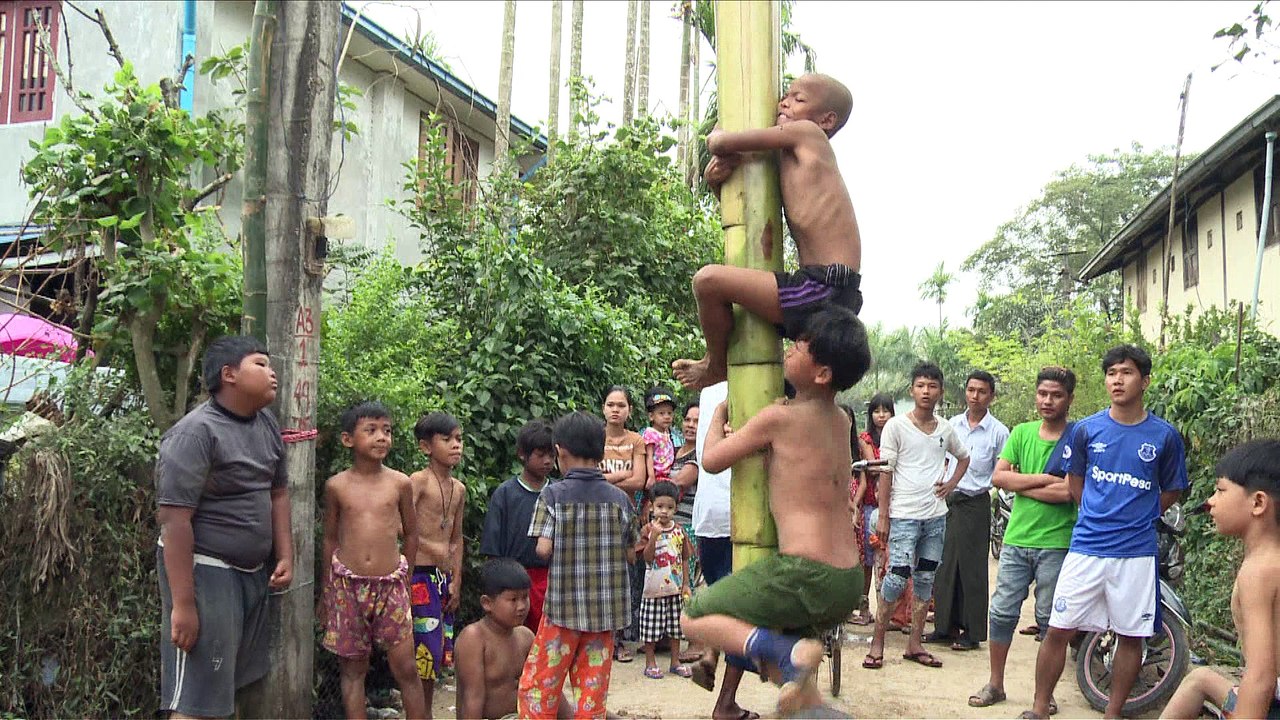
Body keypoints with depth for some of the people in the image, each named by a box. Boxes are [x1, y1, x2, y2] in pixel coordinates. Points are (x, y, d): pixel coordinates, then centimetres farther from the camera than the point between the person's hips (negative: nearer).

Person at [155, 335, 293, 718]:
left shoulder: (267, 424, 8)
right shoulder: (195, 433, -17)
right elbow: (174, 520, -21)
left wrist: (285, 556, 8)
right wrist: (183, 604, -23)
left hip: (254, 572, 8)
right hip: (205, 571, -8)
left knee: (231, 686, 16)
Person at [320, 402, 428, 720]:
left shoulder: (400, 483, 1)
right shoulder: (337, 486, 1)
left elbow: (411, 533, 12)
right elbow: (330, 539, 10)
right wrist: (325, 591, 13)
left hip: (390, 585, 0)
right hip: (347, 585, 0)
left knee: (406, 668, 2)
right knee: (353, 669, 8)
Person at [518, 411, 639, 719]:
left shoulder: (553, 494, -8)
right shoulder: (620, 498, 2)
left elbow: (543, 549, -15)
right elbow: (631, 555, 5)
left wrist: (565, 549, 6)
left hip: (564, 605, -3)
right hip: (606, 609, 3)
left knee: (537, 685, 8)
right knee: (594, 688, 9)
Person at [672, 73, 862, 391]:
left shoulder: (806, 134, -3)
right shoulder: (789, 162, 21)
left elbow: (718, 141, -7)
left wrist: (718, 138, 18)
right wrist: (716, 180, 7)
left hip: (824, 290, -11)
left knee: (708, 280, -20)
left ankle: (716, 365, 5)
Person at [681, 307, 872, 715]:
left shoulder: (779, 417, -10)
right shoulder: (840, 421, 11)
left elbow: (711, 460, 2)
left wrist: (719, 413, 21)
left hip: (805, 574, -8)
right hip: (848, 582, 8)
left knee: (694, 618, 6)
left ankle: (789, 652, -14)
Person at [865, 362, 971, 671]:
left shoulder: (946, 429, 8)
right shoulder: (896, 426, -4)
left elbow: (964, 457, 27)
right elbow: (885, 472, -5)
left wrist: (951, 484, 10)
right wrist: (883, 516, -9)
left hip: (936, 516, 5)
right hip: (904, 515, -5)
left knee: (925, 580, 9)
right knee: (898, 577, -10)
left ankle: (914, 644, 18)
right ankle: (877, 643, 2)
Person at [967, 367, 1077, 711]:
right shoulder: (1021, 433, 8)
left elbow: (1068, 492, -18)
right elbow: (998, 477, -3)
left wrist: (1021, 485, -10)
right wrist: (1044, 479, -12)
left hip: (1056, 543, -4)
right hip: (1017, 538, 4)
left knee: (1049, 620, 7)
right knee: (1002, 612, 7)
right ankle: (995, 684, 20)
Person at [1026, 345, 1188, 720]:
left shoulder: (1164, 435, -1)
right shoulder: (1087, 429, 1)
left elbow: (1172, 490, 12)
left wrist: (1137, 518, 8)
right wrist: (1097, 516, 11)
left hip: (1137, 552, 0)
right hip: (1086, 547, 0)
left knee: (1131, 635, 8)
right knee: (1058, 629, -1)